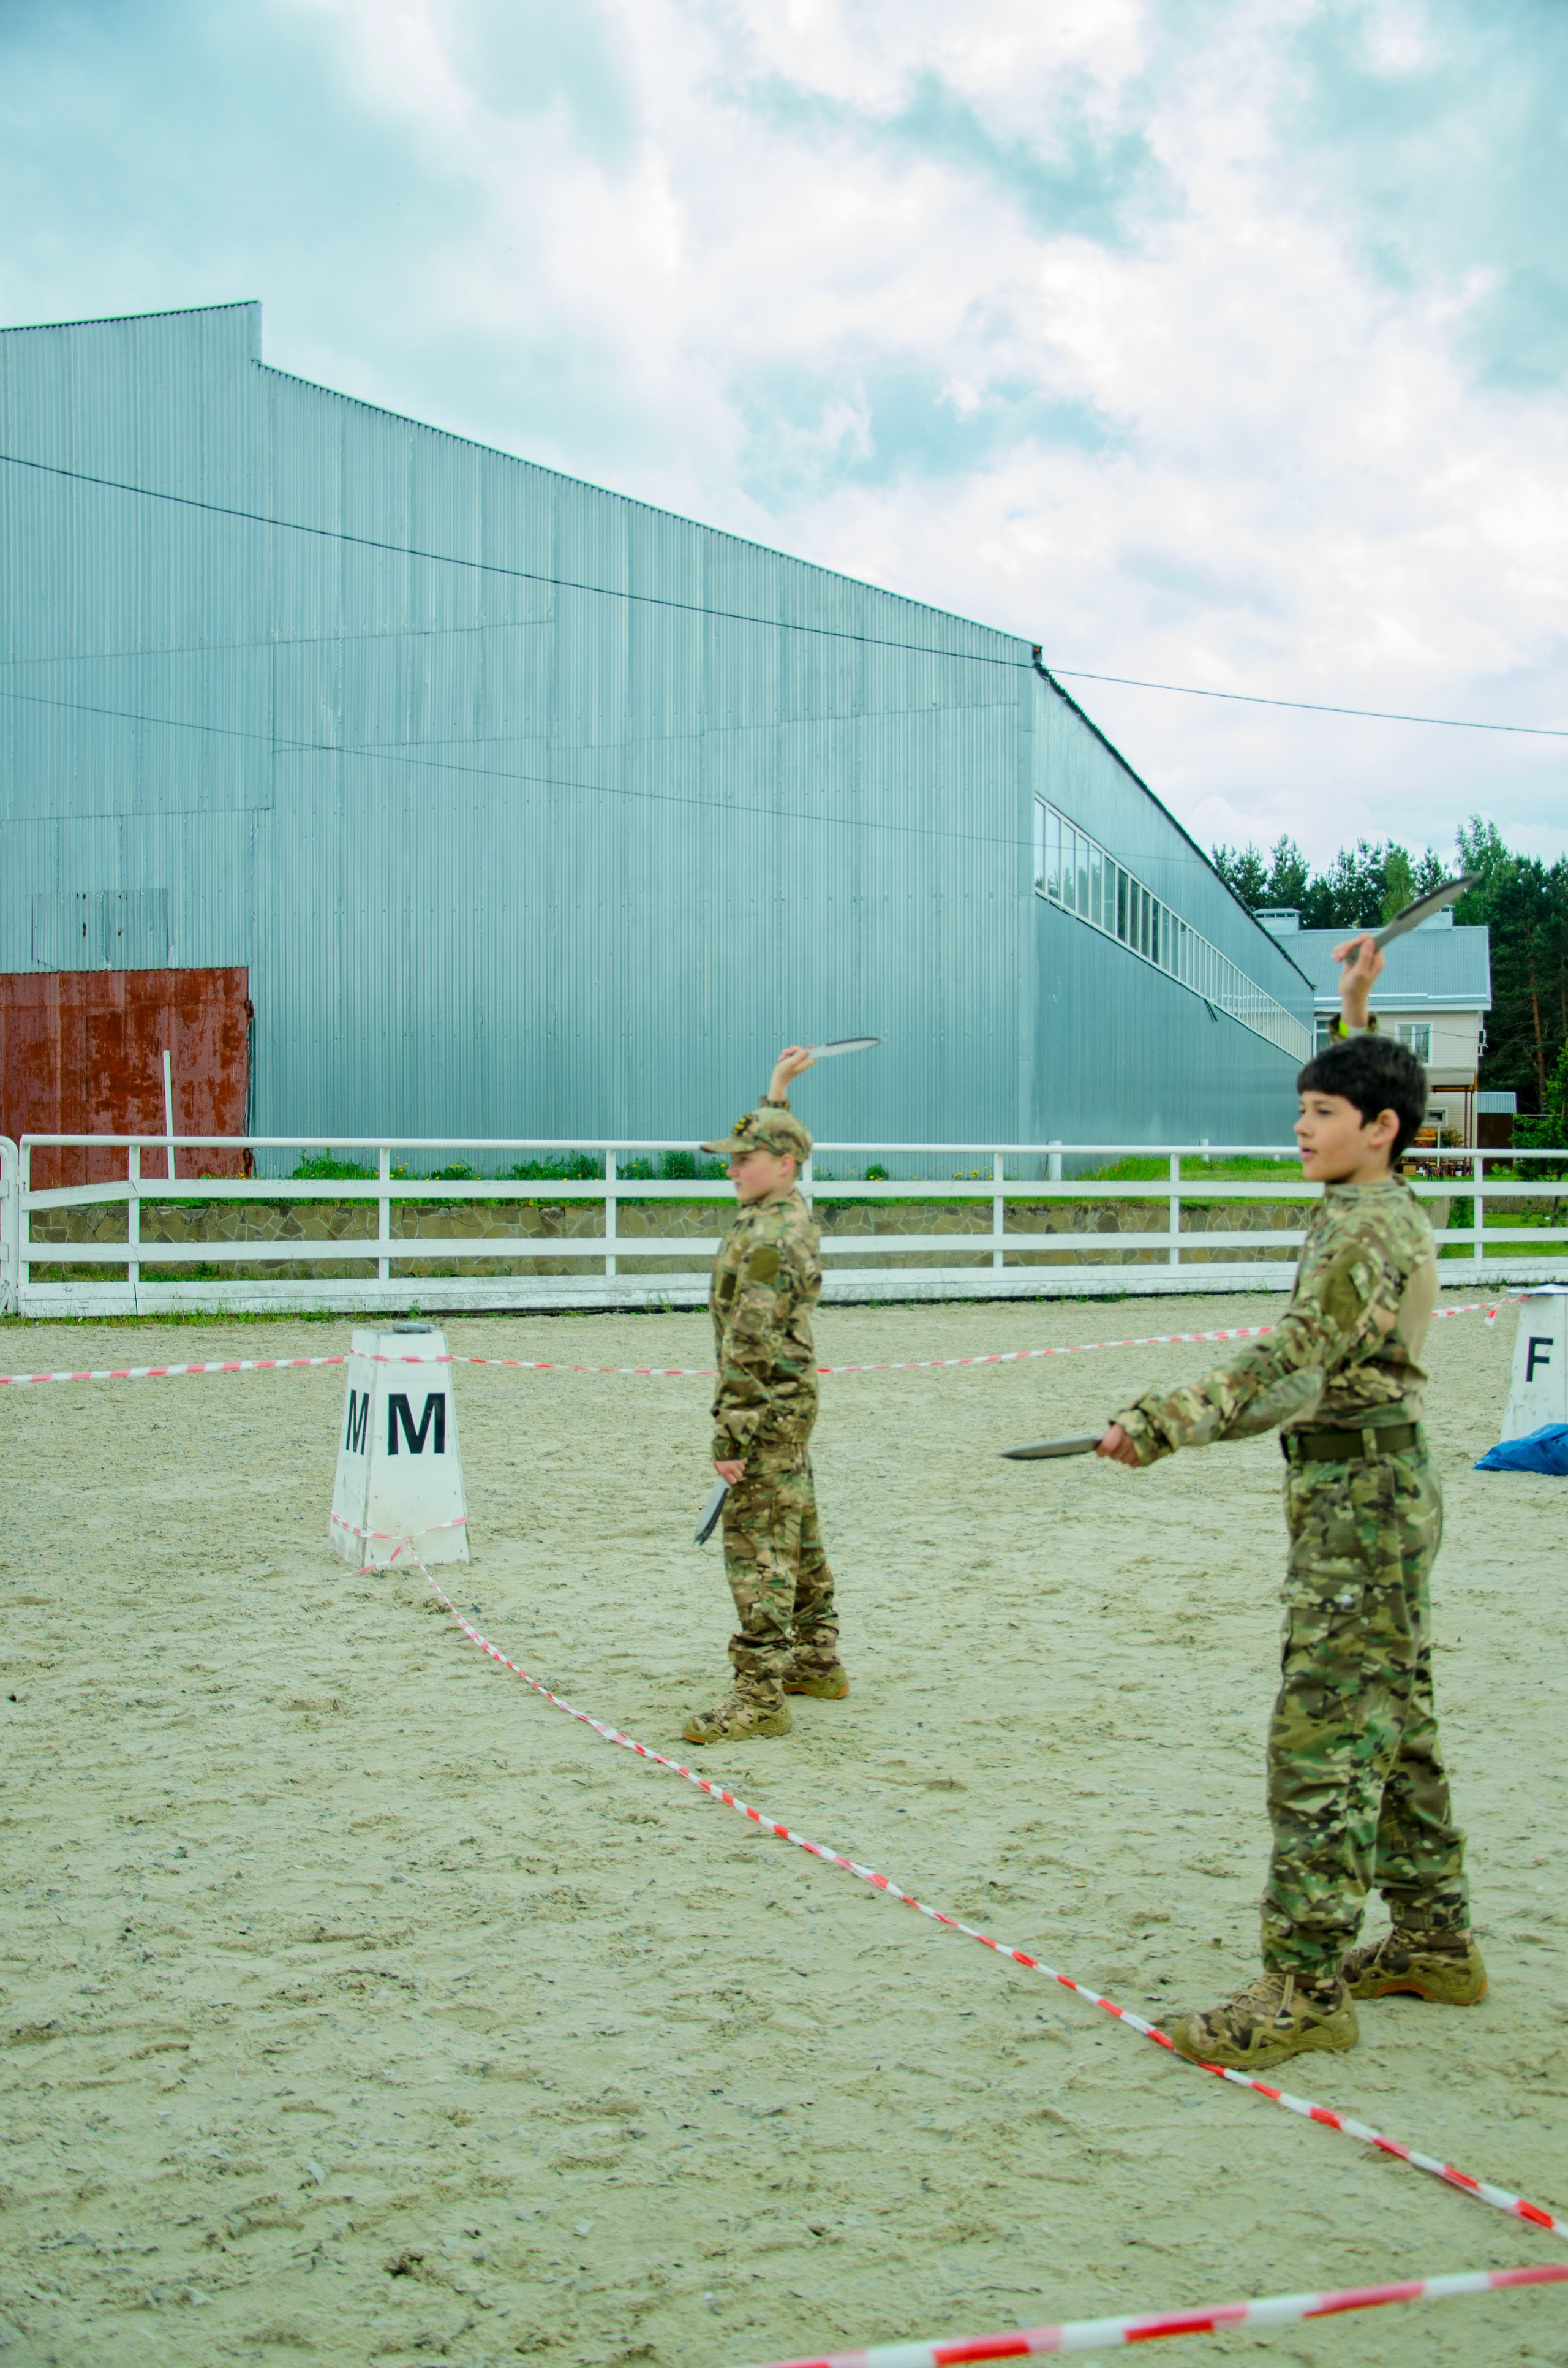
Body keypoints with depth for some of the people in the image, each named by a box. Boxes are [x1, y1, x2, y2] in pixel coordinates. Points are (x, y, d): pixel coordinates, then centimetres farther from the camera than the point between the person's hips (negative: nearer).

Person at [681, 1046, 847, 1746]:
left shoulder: (767, 1240, -21)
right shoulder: (791, 1214, 9)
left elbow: (751, 1345, -24)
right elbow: (771, 1144, 33)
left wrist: (731, 1437, -24)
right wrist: (778, 1090, 39)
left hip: (764, 1407, -11)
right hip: (791, 1405, 11)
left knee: (757, 1549, -10)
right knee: (797, 1537, 18)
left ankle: (760, 1697, -10)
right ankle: (817, 1663, 28)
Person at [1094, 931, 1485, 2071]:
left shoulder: (1364, 1232, -17)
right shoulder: (1391, 1207, 12)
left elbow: (1292, 1364, -30)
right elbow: (1367, 1088, 34)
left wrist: (1165, 1420, -37)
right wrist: (1356, 1008, 40)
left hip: (1359, 1495, -11)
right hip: (1383, 1484, 11)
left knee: (1324, 1738, -10)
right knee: (1395, 1721, 16)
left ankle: (1308, 1984, -7)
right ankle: (1437, 1939, 27)